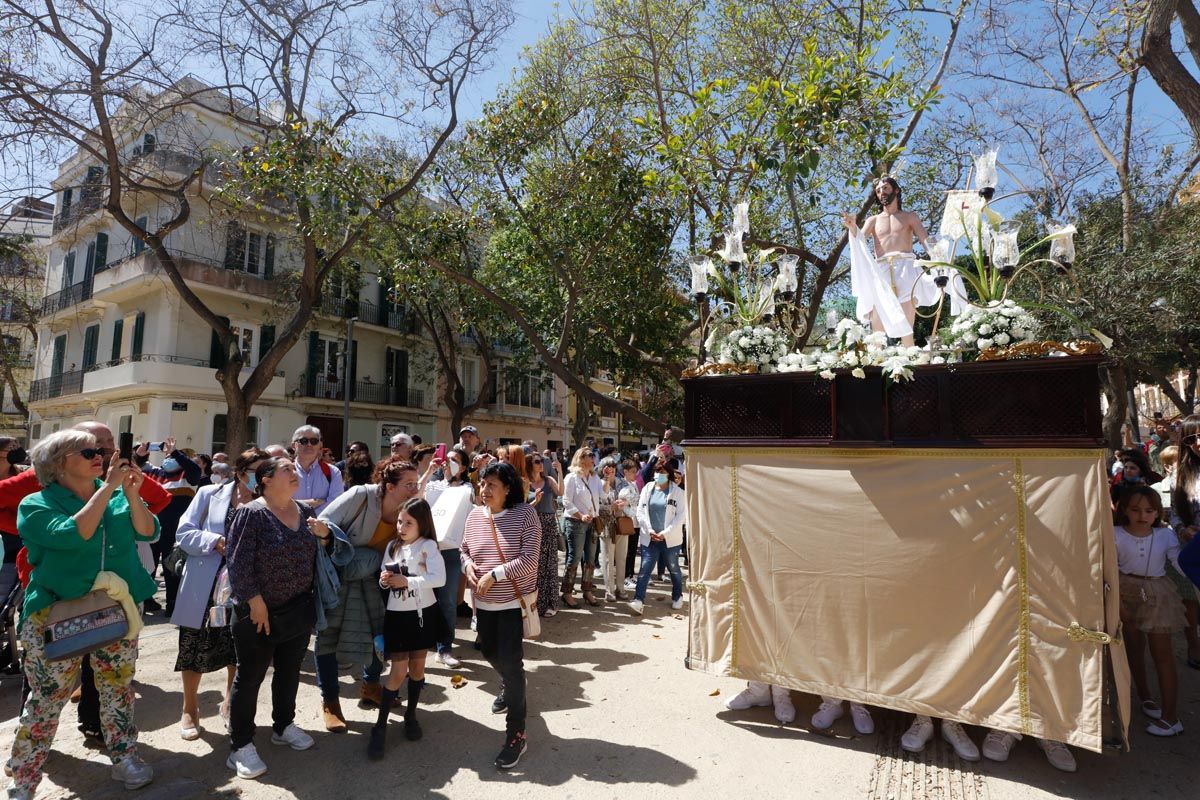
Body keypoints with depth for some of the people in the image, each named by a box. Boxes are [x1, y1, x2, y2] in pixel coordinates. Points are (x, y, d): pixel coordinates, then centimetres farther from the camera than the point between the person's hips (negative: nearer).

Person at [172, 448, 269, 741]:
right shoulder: (209, 494, -1)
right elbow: (184, 532, -3)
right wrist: (216, 541, -17)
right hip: (203, 588, -1)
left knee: (239, 651, 12)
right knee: (195, 647, 10)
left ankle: (230, 705, 37)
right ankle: (190, 710, 33)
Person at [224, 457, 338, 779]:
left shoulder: (306, 511, 5)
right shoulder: (251, 513, -15)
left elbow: (321, 553, 15)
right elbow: (238, 563, -17)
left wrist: (324, 534, -7)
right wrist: (256, 603, -17)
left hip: (300, 610, 6)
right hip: (259, 612, -6)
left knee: (289, 671, 19)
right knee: (249, 677, 6)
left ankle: (283, 726, 37)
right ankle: (240, 745, 19)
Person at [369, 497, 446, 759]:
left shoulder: (428, 546, -12)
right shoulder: (392, 546, 3)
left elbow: (440, 578, -24)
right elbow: (384, 579, 9)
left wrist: (407, 581, -24)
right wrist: (384, 580, -14)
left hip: (424, 613, -2)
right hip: (397, 615, 2)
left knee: (417, 666, 12)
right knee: (398, 671, -1)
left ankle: (411, 714, 33)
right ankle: (380, 726, 12)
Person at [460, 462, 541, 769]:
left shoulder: (525, 513, -17)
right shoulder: (474, 514, -2)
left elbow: (529, 559, -20)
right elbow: (464, 549, 12)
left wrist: (494, 574, -23)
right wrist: (467, 564, -10)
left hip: (515, 601, -6)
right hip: (484, 602, 6)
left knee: (511, 662, -6)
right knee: (490, 653, 22)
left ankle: (516, 734, 9)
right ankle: (509, 686, 56)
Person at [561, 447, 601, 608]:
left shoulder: (595, 478, 12)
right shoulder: (571, 478, -6)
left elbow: (601, 498, 13)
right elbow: (567, 502, -12)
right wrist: (581, 516, -17)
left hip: (592, 522, 6)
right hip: (575, 522, -6)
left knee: (590, 559, 9)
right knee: (574, 558, -4)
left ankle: (587, 591, 21)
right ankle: (567, 593, 6)